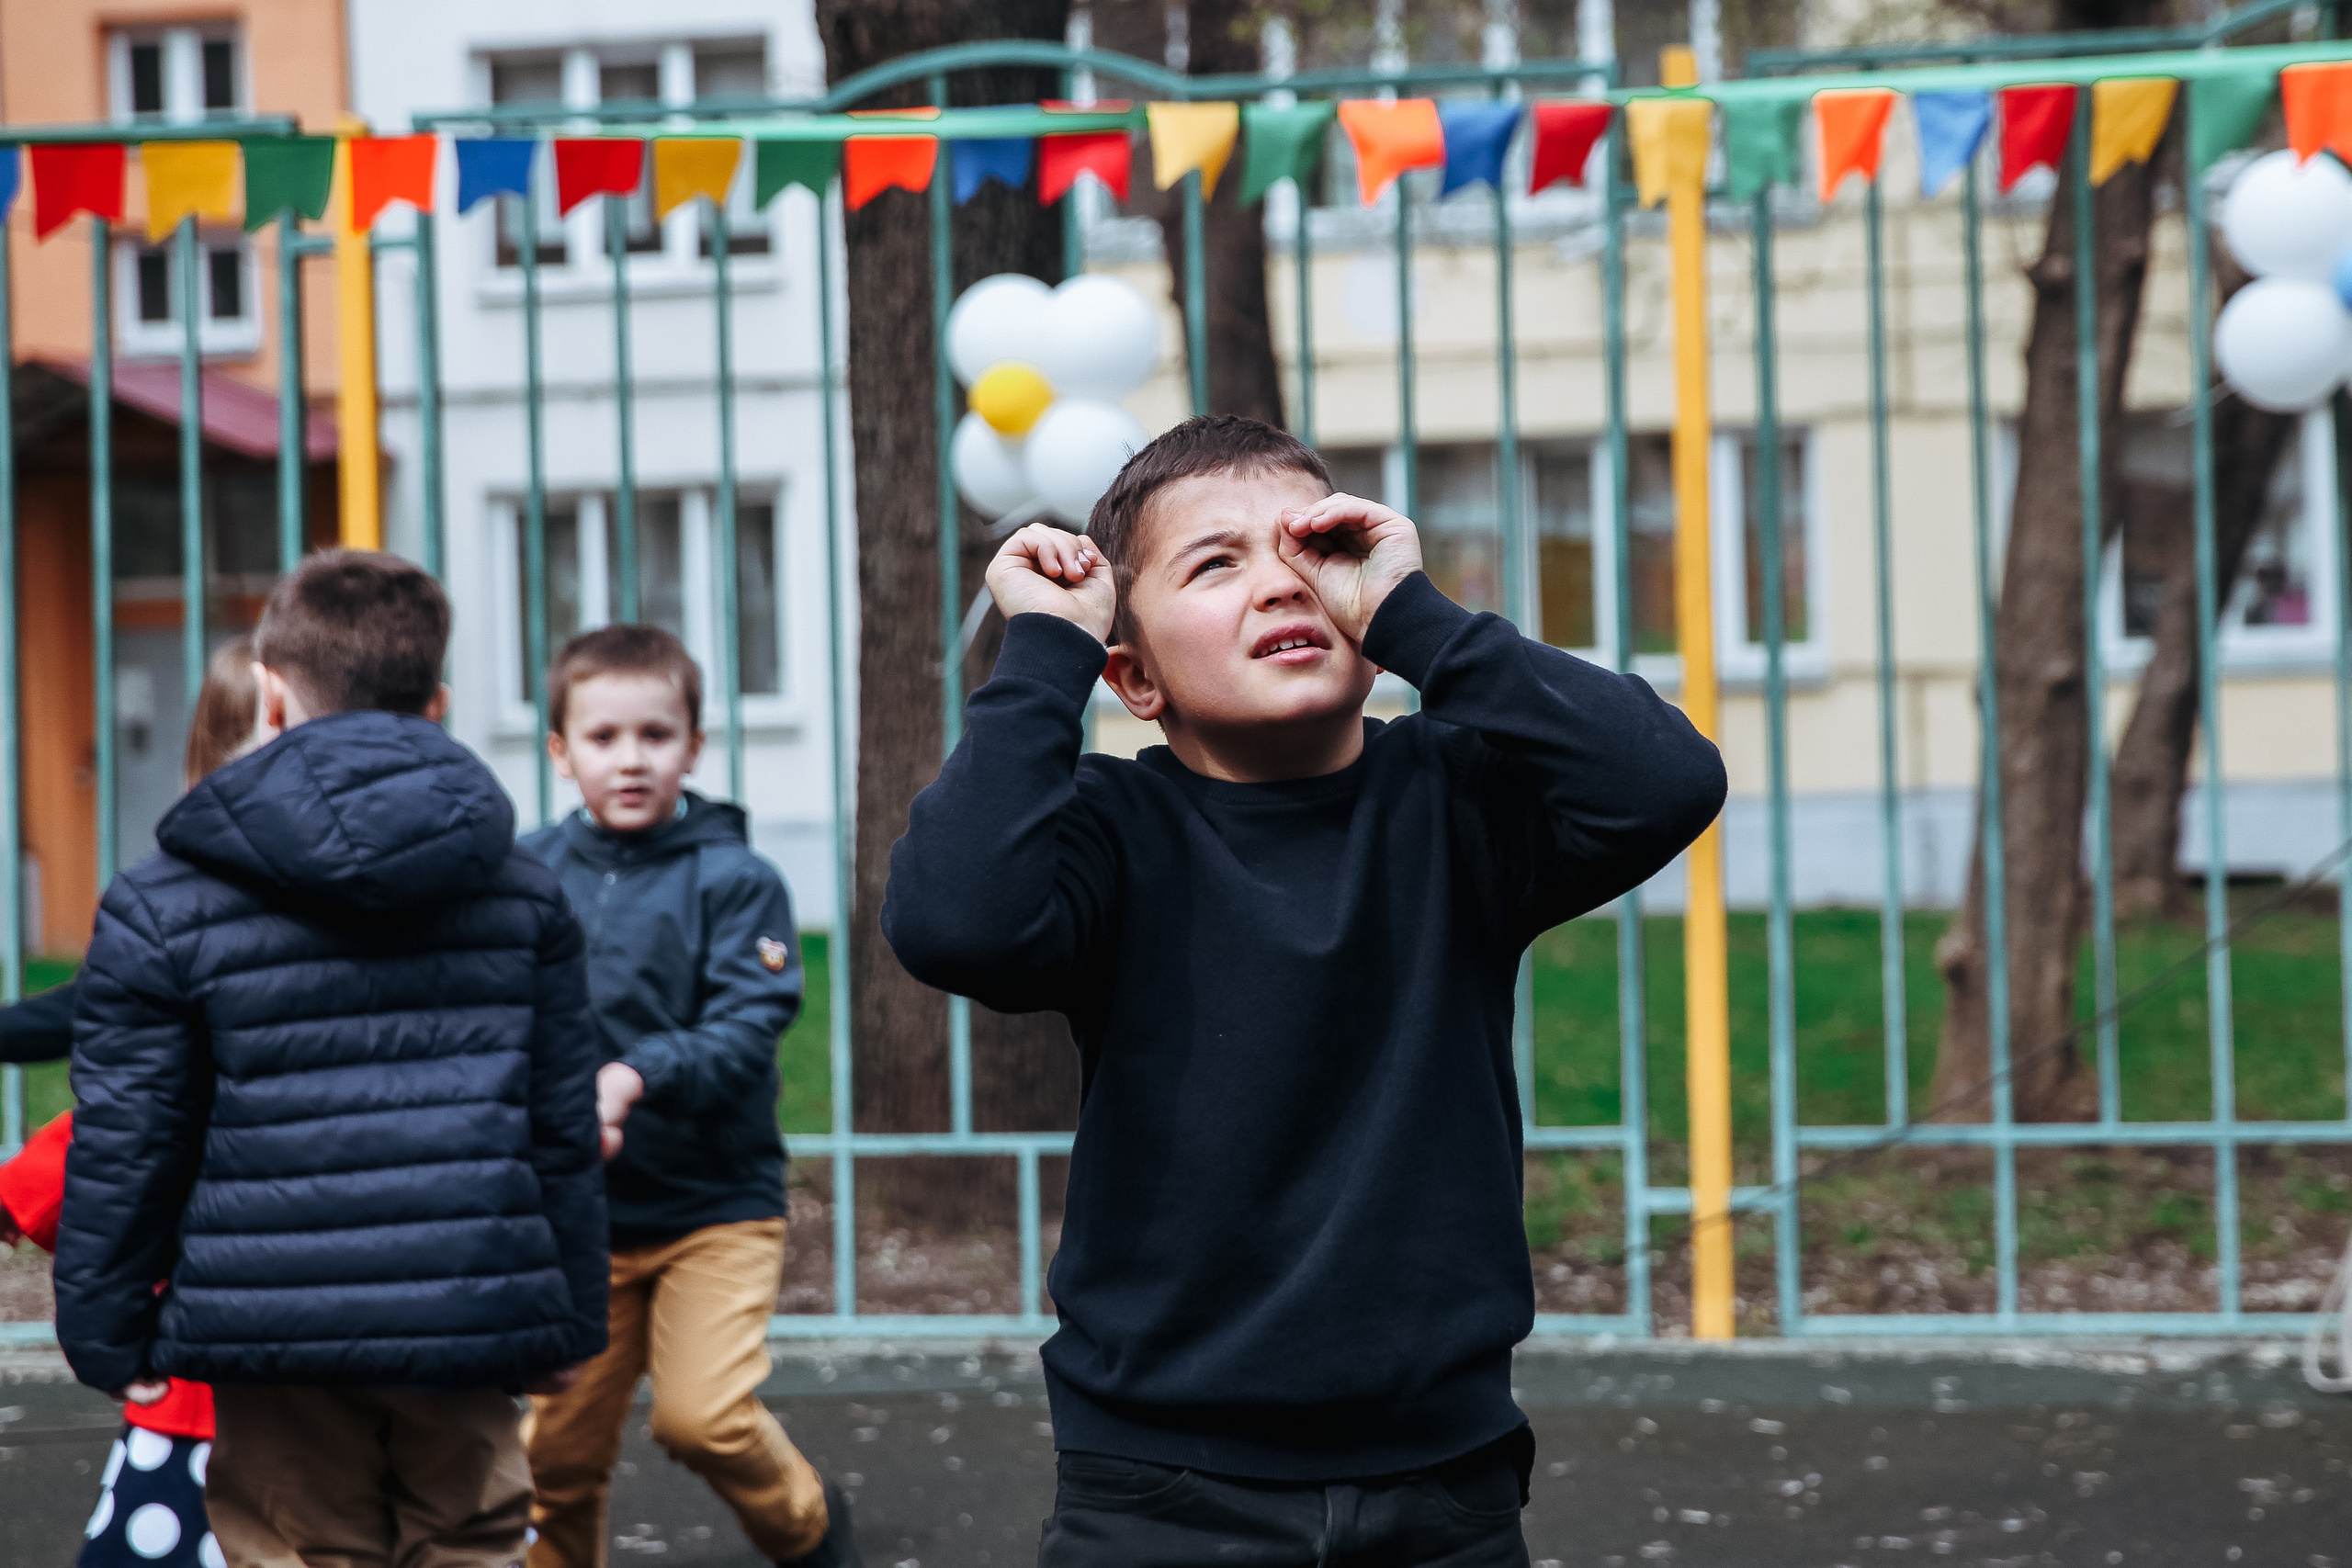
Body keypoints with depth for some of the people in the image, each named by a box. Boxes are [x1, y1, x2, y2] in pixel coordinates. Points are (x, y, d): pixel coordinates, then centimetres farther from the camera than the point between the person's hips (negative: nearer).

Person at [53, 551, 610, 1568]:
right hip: (468, 1323, 2)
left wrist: (108, 1335, 7)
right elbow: (564, 1129, 9)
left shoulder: (164, 905, -4)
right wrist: (568, 1320, 18)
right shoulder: (525, 894, 6)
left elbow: (124, 1146, -3)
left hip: (278, 1334, -2)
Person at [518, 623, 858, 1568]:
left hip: (715, 1204, -3)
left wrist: (634, 1078, -31)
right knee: (557, 1454, 5)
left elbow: (746, 1030, -16)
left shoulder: (735, 880, -6)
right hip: (576, 1209, 3)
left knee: (702, 1414, -18)